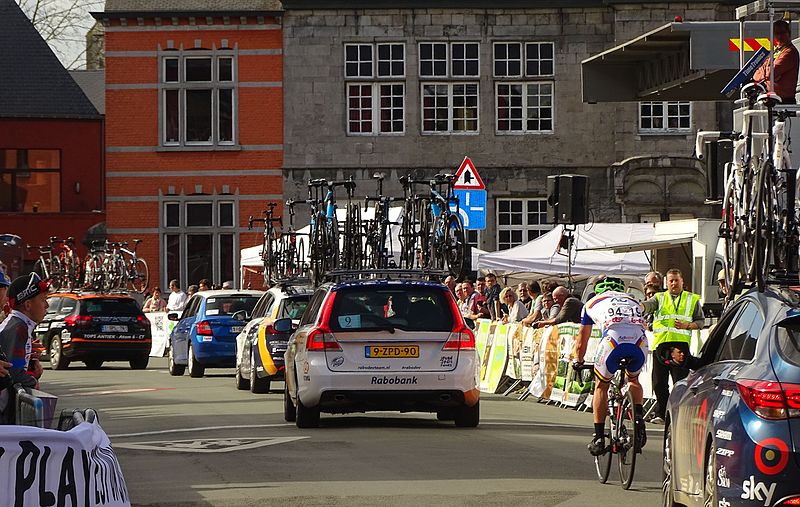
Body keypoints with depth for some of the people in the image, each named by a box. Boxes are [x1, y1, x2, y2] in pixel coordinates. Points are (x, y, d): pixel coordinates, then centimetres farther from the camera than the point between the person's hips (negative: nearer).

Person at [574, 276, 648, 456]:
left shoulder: (593, 302, 33)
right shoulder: (633, 301, 38)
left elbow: (582, 341, 42)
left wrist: (578, 362, 59)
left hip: (613, 339, -2)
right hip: (640, 341, 2)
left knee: (601, 385, 21)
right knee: (633, 379, 32)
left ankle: (599, 438, 16)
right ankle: (639, 420, 12)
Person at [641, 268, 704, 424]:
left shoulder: (692, 299, 15)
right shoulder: (659, 298, 17)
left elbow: (701, 321, 13)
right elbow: (648, 306, -3)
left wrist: (687, 326, -6)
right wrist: (638, 306, -27)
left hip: (681, 343, -2)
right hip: (661, 343, 2)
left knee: (681, 381, -6)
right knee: (659, 382, 2)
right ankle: (660, 413, 10)